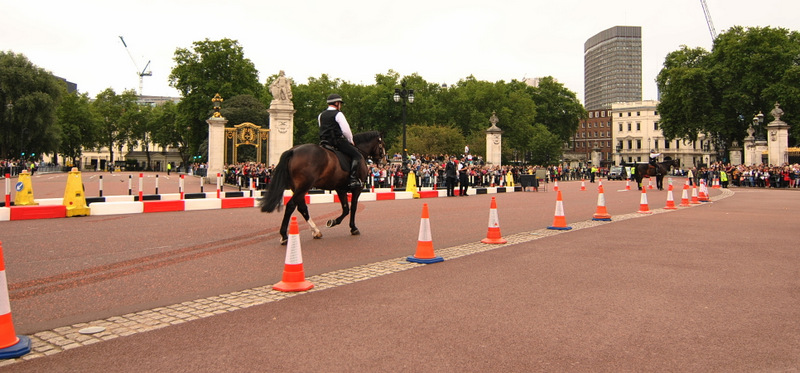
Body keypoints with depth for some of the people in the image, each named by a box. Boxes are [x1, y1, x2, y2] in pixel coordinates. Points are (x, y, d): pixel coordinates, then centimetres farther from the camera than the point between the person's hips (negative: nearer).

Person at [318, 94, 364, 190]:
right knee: (357, 155, -9)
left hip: (324, 141, 8)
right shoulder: (338, 114, -5)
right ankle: (353, 179, -24)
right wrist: (350, 140, 6)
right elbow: (346, 130, -11)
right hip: (338, 140, -8)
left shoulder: (321, 115, 18)